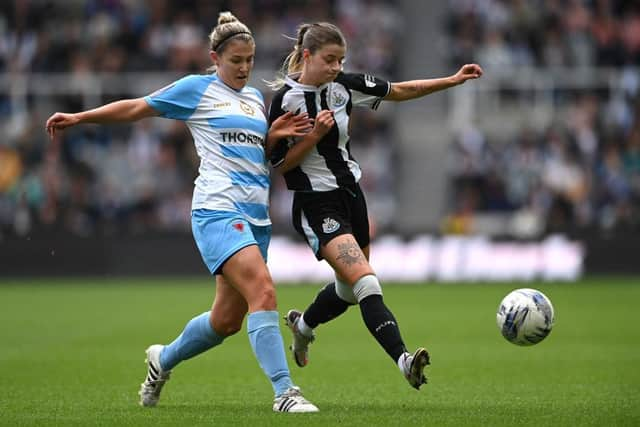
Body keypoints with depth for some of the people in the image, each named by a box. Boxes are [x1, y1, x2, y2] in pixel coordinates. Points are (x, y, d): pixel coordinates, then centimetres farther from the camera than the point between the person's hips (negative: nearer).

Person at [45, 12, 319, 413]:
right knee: (262, 290, -26)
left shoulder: (256, 98, 20)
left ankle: (163, 359, 34)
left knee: (227, 320, 8)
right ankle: (284, 391, -27)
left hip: (256, 216, 7)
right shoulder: (195, 89, 2)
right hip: (217, 210, -7)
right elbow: (135, 108, 10)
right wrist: (78, 117, 9)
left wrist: (275, 135, 6)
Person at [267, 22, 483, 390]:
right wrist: (316, 133, -22)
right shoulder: (286, 99, -15)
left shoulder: (344, 85, 0)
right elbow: (278, 164, -12)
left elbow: (399, 91, 9)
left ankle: (302, 325, 50)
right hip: (317, 206, -7)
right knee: (367, 283, -23)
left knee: (349, 290, 20)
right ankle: (404, 360, -34)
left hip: (350, 194, 7)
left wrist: (452, 80, 3)